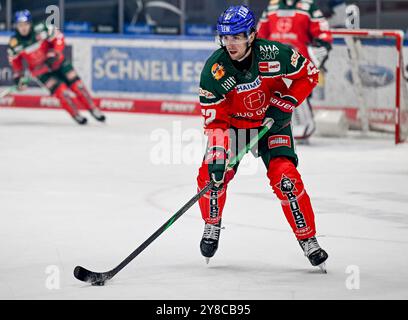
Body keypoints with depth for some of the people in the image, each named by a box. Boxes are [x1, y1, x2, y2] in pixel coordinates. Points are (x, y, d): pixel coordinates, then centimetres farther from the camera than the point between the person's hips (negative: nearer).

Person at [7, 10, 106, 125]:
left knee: (76, 85, -2)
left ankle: (93, 109, 13)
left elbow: (59, 38, -12)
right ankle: (76, 115, 2)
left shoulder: (41, 29, -24)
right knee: (61, 91, -15)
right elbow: (14, 60, 1)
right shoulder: (14, 43, -18)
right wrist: (18, 77, 0)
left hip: (57, 62, 0)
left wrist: (54, 54, -21)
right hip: (41, 70, 0)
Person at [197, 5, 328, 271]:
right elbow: (214, 120, -21)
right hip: (233, 123, 1)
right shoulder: (214, 71, -24)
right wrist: (216, 155, -33)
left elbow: (309, 75, -8)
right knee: (211, 173, -15)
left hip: (271, 122, -1)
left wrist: (284, 104, -17)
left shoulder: (274, 54, -26)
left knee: (285, 178, -18)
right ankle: (212, 226, 13)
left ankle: (308, 240, -5)